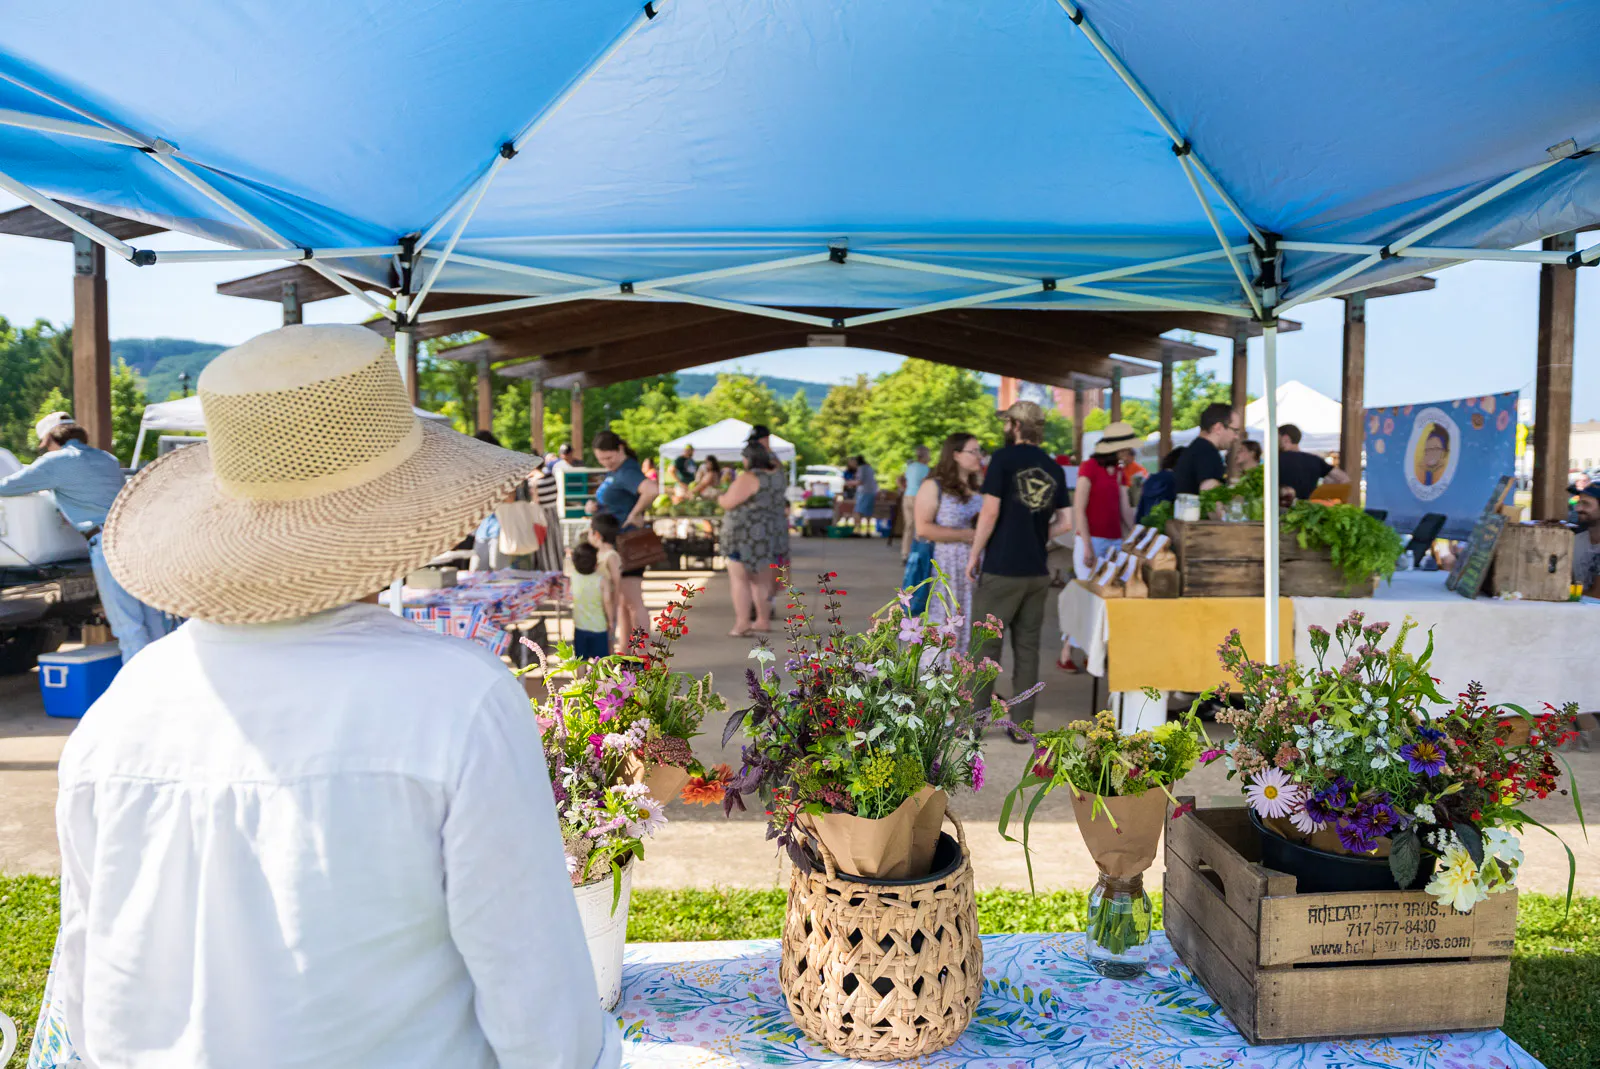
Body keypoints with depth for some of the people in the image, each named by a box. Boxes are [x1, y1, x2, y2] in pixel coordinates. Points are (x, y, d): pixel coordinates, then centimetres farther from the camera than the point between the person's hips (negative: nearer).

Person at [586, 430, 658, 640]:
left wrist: (635, 514, -26)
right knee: (623, 601, 18)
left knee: (634, 602, -6)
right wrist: (592, 505, 2)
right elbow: (607, 503, 24)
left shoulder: (627, 472, -19)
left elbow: (652, 489, -39)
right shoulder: (614, 472, 13)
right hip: (615, 543, 11)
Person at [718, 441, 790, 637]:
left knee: (739, 578, -1)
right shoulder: (778, 474, 5)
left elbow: (728, 503, -15)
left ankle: (742, 623, -6)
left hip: (747, 536, -8)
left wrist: (720, 498, 4)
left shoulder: (748, 478, -18)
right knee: (762, 580, 14)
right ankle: (764, 621, 19)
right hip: (772, 533, 8)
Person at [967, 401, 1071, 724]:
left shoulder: (1003, 458, -7)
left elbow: (990, 512, -13)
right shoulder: (1054, 467, 9)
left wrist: (974, 554, -4)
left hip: (1001, 569, -5)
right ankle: (1021, 724, 13)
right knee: (1027, 647, 10)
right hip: (1037, 571, 5)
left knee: (985, 646, 3)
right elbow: (1065, 522, 9)